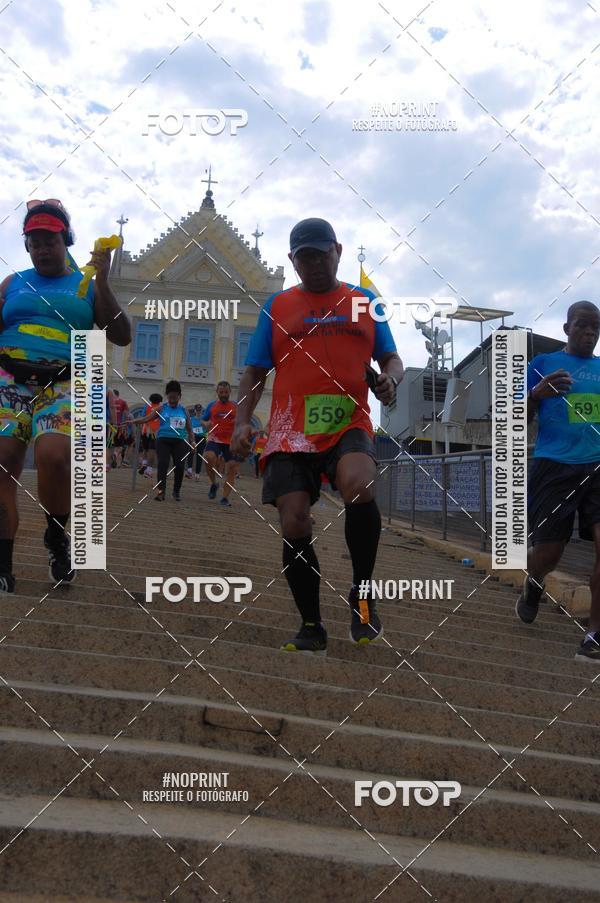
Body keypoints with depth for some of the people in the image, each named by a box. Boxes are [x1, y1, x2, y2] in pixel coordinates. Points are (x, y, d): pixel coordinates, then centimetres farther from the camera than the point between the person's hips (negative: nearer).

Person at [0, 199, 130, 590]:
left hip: (64, 385, -2)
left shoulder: (87, 285, 14)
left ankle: (57, 538, -3)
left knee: (54, 455, -29)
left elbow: (122, 336, 4)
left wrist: (102, 282, -4)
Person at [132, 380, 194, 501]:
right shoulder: (162, 408, 4)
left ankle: (177, 491, 16)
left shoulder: (184, 411, 10)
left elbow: (189, 430, 14)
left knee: (180, 466, -2)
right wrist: (132, 421, -15)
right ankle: (161, 491, -14)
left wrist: (192, 443, 6)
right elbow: (146, 419, -2)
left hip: (179, 441, 2)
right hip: (163, 440, -2)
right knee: (163, 464, -13)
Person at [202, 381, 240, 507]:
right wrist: (206, 424, -6)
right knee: (209, 458, -28)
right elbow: (203, 420, 17)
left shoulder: (236, 406, 7)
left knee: (231, 469, -3)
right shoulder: (211, 406, 9)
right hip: (214, 439, -1)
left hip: (231, 442, 1)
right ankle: (213, 484, -3)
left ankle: (225, 498, 8)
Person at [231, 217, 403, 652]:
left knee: (358, 488, -31)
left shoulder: (364, 301, 15)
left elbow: (392, 359, 17)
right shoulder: (276, 306, 15)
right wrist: (242, 421, 0)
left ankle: (362, 593, -9)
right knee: (294, 526, -5)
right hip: (290, 432, 2)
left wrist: (390, 378, -7)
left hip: (349, 424, -1)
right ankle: (311, 626, 13)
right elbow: (255, 372, 14)